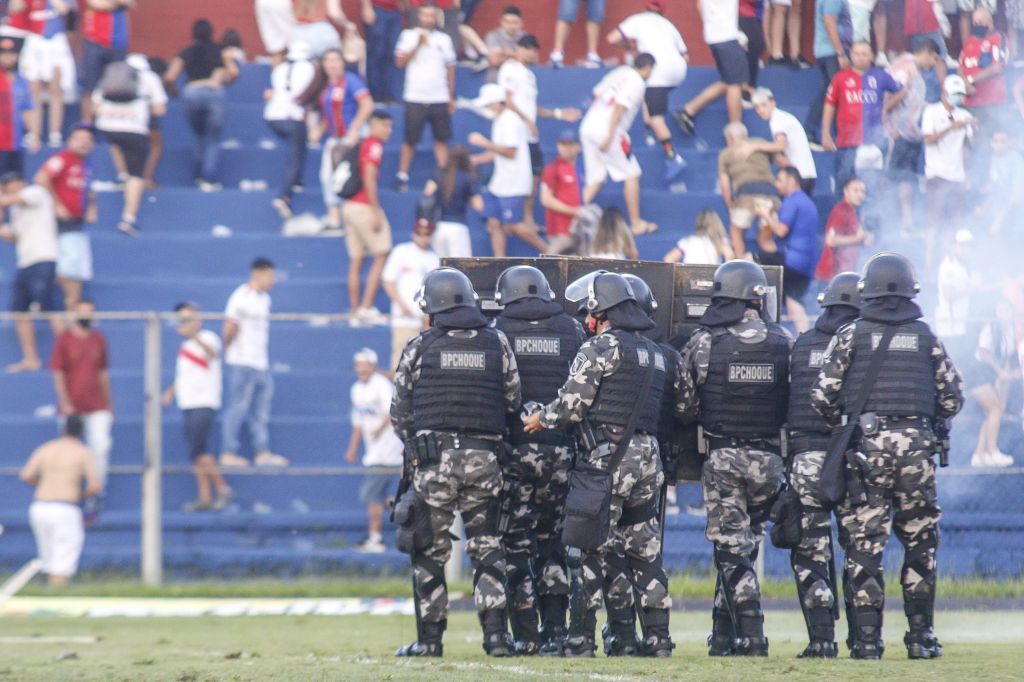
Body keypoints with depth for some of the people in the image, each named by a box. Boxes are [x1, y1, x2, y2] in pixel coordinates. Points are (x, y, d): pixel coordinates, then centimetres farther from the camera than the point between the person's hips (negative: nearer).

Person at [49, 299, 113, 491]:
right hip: (72, 406, -3)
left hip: (97, 406, 3)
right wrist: (65, 402, -14)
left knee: (101, 445, -10)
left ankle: (97, 488, 1)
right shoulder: (64, 338, -3)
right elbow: (57, 373, -6)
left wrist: (108, 402, 17)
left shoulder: (98, 338, 9)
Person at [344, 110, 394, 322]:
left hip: (349, 206, 8)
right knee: (381, 255, -2)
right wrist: (376, 212, -18)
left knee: (356, 260, 9)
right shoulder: (374, 145, -9)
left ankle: (355, 309, 9)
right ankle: (366, 307, -8)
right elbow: (369, 179, -18)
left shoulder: (361, 144, 16)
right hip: (364, 207, -8)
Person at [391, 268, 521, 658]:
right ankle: (496, 633, -1)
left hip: (433, 459, -2)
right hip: (484, 458, 2)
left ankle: (430, 638, 5)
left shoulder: (420, 347, -1)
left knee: (429, 551, 6)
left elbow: (400, 412, 4)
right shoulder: (497, 344, 5)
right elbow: (513, 403, 6)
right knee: (487, 548, 8)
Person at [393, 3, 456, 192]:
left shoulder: (444, 39, 9)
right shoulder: (409, 35, 3)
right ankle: (402, 176, 7)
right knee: (410, 140, -1)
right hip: (415, 98, -2)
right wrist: (418, 44, -14)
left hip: (439, 99, 2)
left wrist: (451, 97, 12)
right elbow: (400, 62, -6)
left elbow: (450, 68, 14)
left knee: (441, 139, 0)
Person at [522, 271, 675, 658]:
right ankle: (658, 638, 10)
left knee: (588, 550, -3)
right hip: (648, 458, 7)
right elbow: (676, 405, 17)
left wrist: (541, 420, 8)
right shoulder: (656, 354, 17)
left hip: (607, 457, -7)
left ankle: (581, 639, -5)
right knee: (645, 551, 12)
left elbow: (571, 406, -12)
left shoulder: (599, 349, -8)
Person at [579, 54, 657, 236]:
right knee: (632, 174, 6)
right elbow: (620, 106, -16)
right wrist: (609, 136, -19)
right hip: (605, 130, -8)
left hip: (587, 126, 8)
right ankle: (636, 224, 9)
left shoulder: (619, 73, 17)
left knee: (595, 179, 11)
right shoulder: (638, 82, -6)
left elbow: (597, 92, 19)